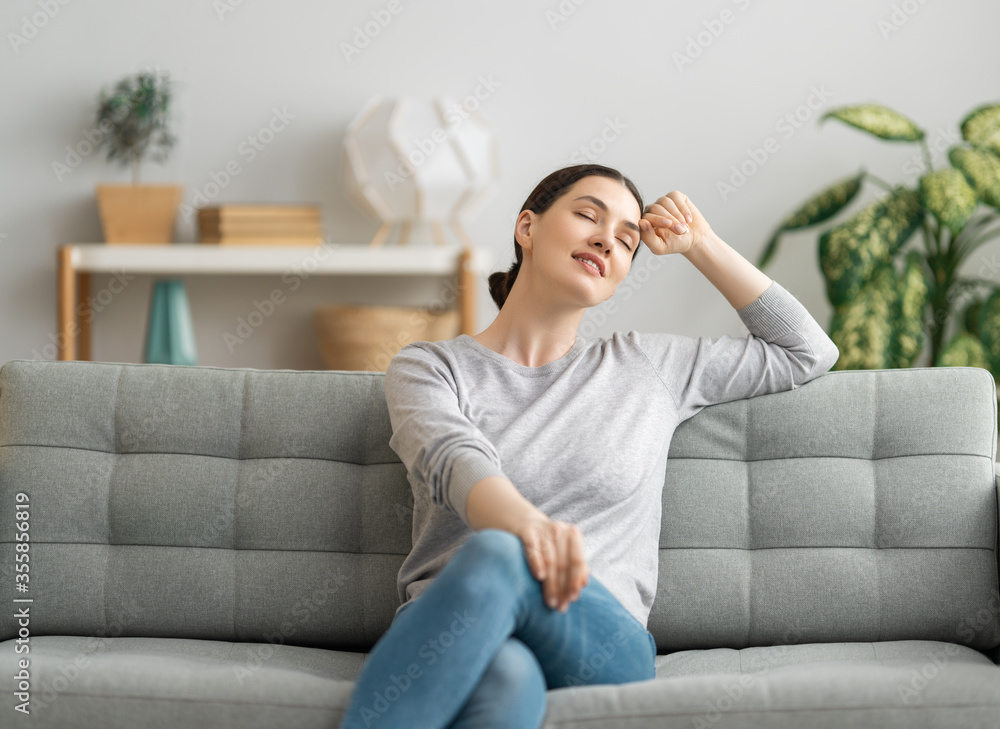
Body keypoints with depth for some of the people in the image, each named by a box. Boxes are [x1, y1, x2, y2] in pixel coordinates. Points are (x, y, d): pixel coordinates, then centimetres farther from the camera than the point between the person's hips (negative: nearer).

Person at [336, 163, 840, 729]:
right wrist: (526, 521, -33)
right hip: (450, 632, -1)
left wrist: (702, 247, 30)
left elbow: (807, 352, 34)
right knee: (507, 678, -43)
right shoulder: (427, 367, 15)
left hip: (602, 645, 1)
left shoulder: (646, 366, 24)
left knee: (499, 557, -38)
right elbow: (454, 460, -9)